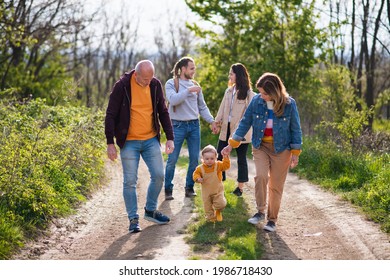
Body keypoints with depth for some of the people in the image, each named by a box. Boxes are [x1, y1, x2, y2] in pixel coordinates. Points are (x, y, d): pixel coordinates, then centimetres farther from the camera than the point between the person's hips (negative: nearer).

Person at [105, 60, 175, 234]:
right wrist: (110, 143, -11)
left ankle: (151, 211, 23)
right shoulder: (122, 86, -12)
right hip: (129, 142, -4)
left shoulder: (155, 85, 0)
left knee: (158, 175, 3)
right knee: (130, 181, -2)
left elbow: (163, 112, 9)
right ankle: (133, 219, 10)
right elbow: (111, 115, -8)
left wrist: (170, 138, 4)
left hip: (151, 140, 4)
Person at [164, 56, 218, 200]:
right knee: (172, 159, -2)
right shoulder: (171, 83, -2)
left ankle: (190, 187, 18)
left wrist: (211, 121, 6)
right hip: (178, 125, -4)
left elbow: (202, 106, 15)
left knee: (194, 159, 5)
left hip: (194, 125, 4)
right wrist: (188, 90, -24)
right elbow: (173, 100, -20)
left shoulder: (195, 85, 10)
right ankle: (168, 190, 9)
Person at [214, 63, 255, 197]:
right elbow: (223, 107, 12)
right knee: (220, 155, 6)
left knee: (241, 158, 6)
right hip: (227, 128, 6)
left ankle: (240, 187, 14)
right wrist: (217, 121, 3)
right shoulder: (229, 91, 11)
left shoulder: (249, 93, -8)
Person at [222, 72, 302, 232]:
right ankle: (260, 211, 0)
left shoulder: (289, 104, -14)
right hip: (261, 146, 1)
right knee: (261, 176, -20)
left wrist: (295, 153, -3)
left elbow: (295, 129, -3)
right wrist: (231, 145, -1)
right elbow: (245, 123, 1)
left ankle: (272, 219, 18)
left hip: (281, 149, -1)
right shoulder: (256, 101, -9)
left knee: (276, 185, 2)